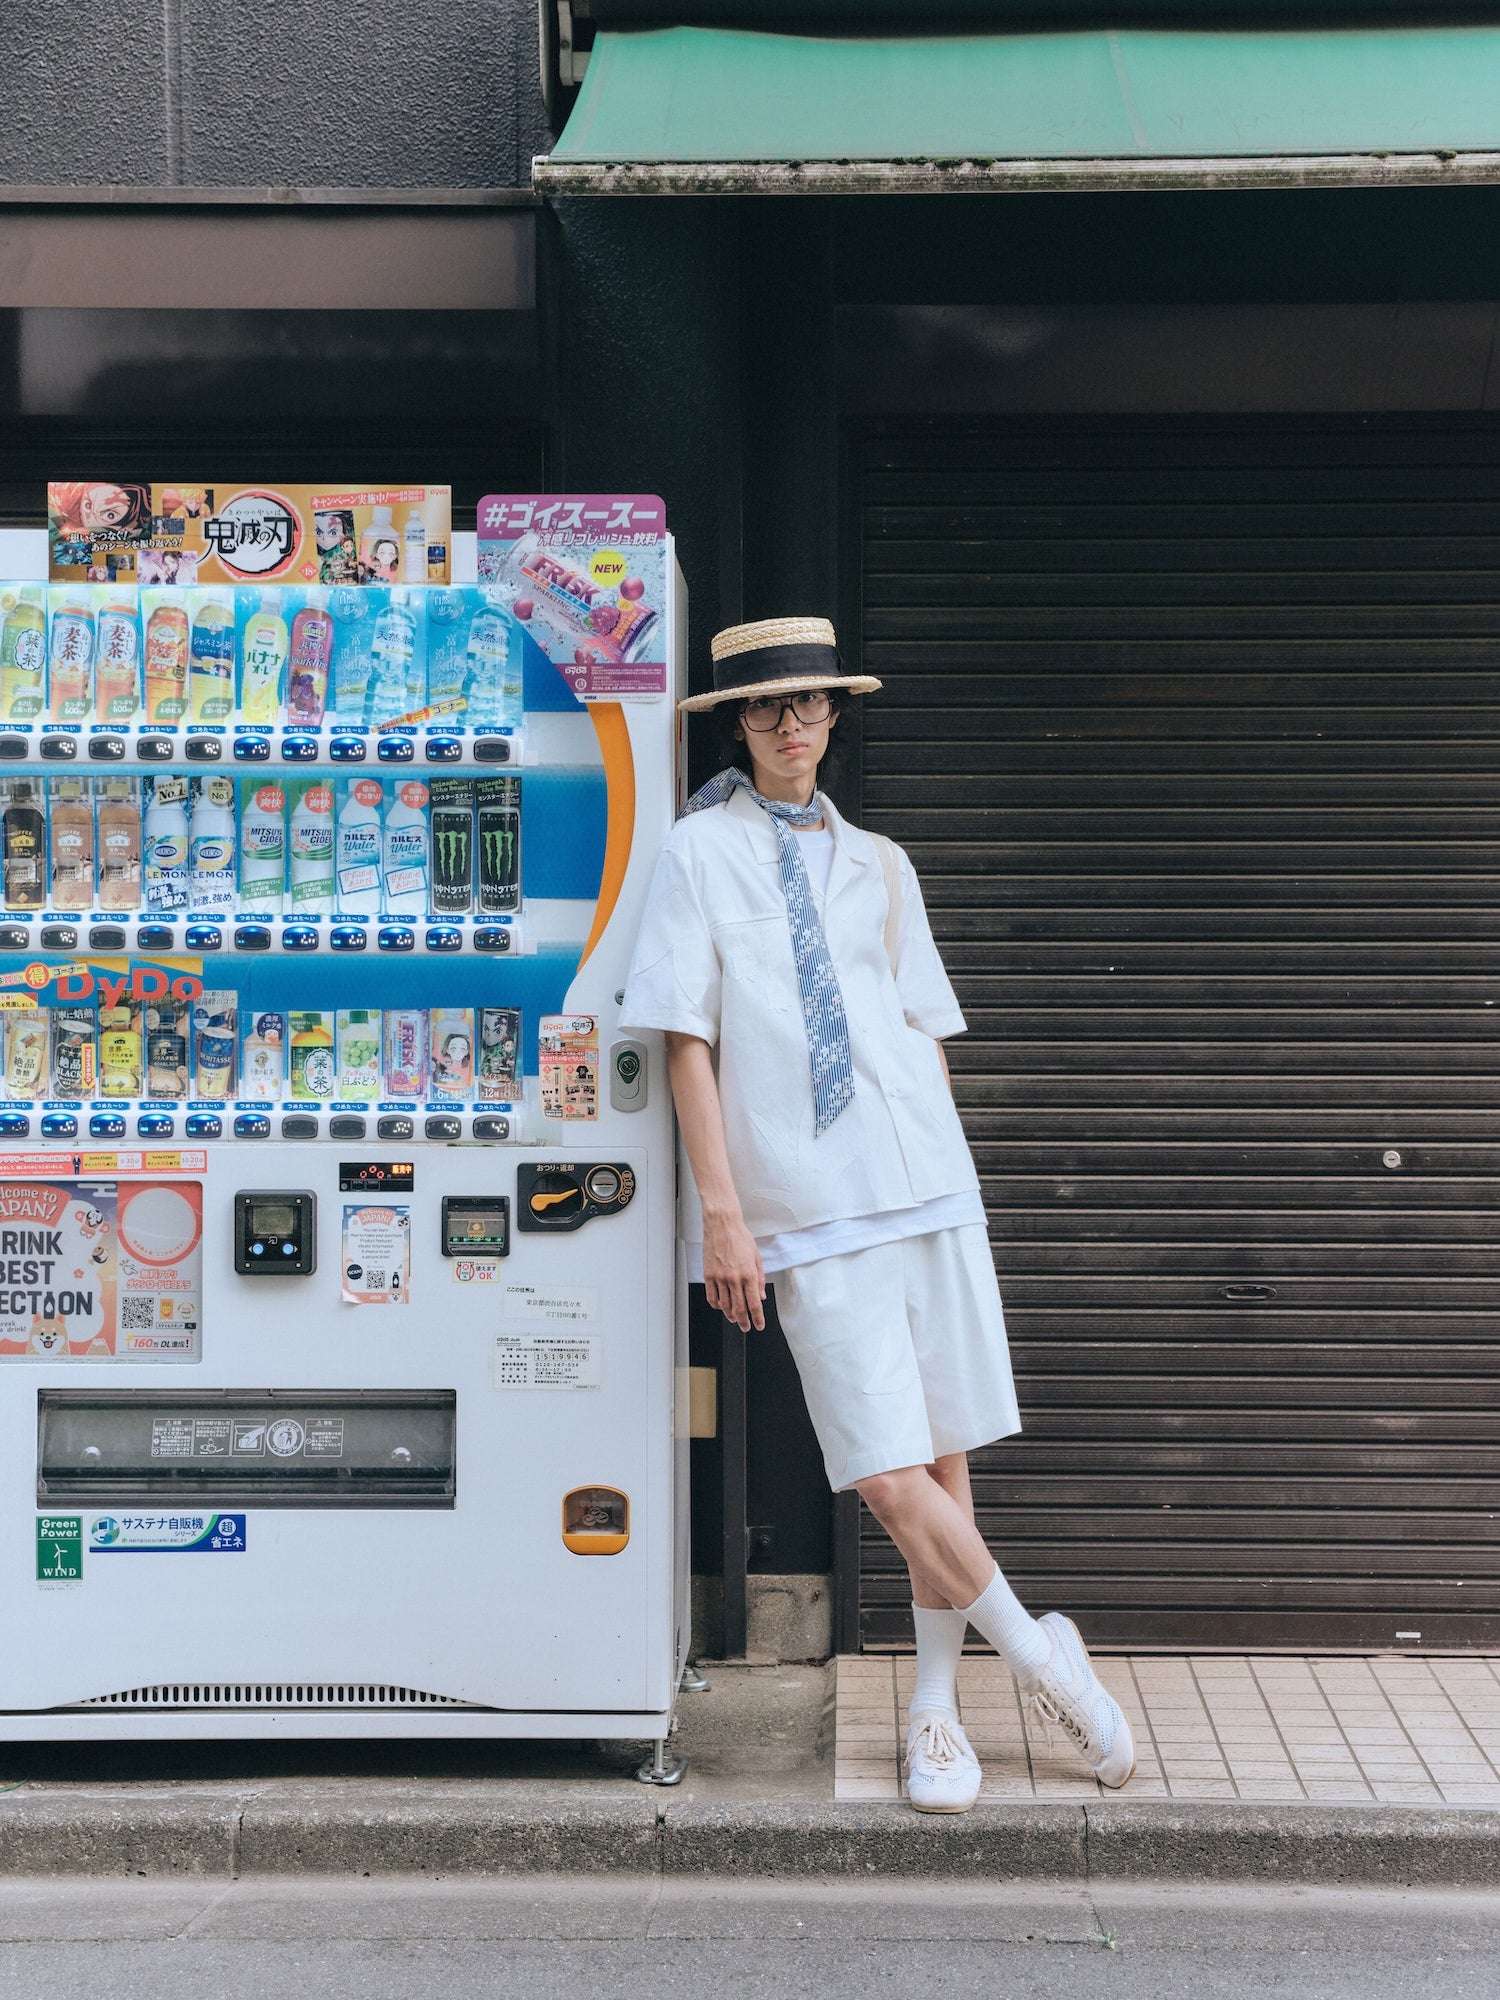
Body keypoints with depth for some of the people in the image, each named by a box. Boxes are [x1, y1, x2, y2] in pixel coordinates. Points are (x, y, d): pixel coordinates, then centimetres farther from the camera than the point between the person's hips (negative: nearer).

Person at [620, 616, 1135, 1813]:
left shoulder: (877, 864, 15)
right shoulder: (702, 852, 3)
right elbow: (687, 1040, -2)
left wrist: (934, 1161, 12)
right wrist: (722, 1210, -8)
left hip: (929, 1187, 4)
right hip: (809, 1217, -4)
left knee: (946, 1459, 7)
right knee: (892, 1482, -9)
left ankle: (936, 1706, 23)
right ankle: (1046, 1663, 13)